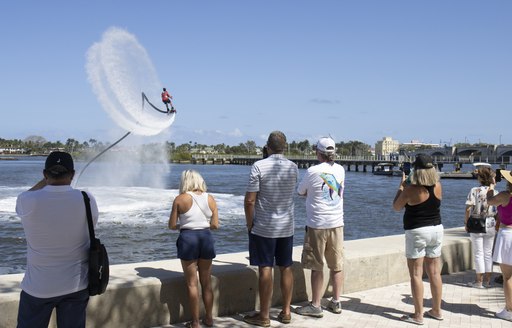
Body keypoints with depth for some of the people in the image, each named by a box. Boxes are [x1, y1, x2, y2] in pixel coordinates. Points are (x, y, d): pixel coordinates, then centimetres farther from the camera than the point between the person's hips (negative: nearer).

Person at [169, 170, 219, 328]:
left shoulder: (180, 199, -5)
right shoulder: (210, 199, 3)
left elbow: (172, 225, -4)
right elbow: (215, 225, 2)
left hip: (188, 238, -3)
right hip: (206, 238, 3)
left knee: (192, 283, 5)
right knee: (207, 282, 15)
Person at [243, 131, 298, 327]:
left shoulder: (259, 166, -13)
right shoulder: (293, 167, 1)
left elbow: (250, 200, -15)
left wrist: (249, 224, -3)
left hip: (263, 228, -4)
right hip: (287, 228, 4)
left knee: (265, 270, 0)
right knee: (286, 268, 12)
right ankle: (286, 312, 20)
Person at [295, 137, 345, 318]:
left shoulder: (313, 171, -11)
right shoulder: (340, 170, 4)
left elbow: (301, 192, 3)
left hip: (317, 224, -5)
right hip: (337, 223, 5)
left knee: (317, 267, 3)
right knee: (337, 266, 12)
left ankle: (316, 306, 9)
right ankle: (336, 302, 22)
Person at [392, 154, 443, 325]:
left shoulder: (411, 189, -17)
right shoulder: (438, 186, -1)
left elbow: (396, 206, -2)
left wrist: (401, 185, 6)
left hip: (417, 232, -6)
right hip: (436, 229, 6)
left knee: (416, 274, 0)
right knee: (434, 272, 14)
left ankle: (418, 315, 3)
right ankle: (436, 311, 24)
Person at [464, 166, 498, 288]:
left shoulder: (474, 191, -12)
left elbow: (468, 209, -15)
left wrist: (466, 223, -3)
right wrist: (497, 225, 11)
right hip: (491, 226, 3)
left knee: (478, 254, 5)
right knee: (488, 253, 13)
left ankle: (479, 281, 8)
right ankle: (487, 280, 18)